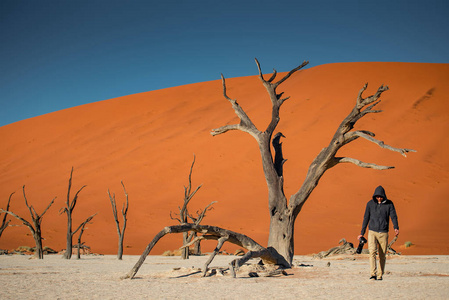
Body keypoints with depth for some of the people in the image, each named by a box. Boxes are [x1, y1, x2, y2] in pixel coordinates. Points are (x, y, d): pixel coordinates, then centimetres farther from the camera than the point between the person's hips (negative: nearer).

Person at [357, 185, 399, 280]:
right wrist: (362, 233, 9)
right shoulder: (370, 204, 2)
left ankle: (380, 275, 16)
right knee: (372, 252, -17)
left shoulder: (389, 204, 2)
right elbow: (366, 218, 8)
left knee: (382, 255, 4)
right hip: (372, 232, 0)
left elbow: (393, 216, -5)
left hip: (383, 233, 1)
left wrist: (396, 228, -24)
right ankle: (373, 274, -20)